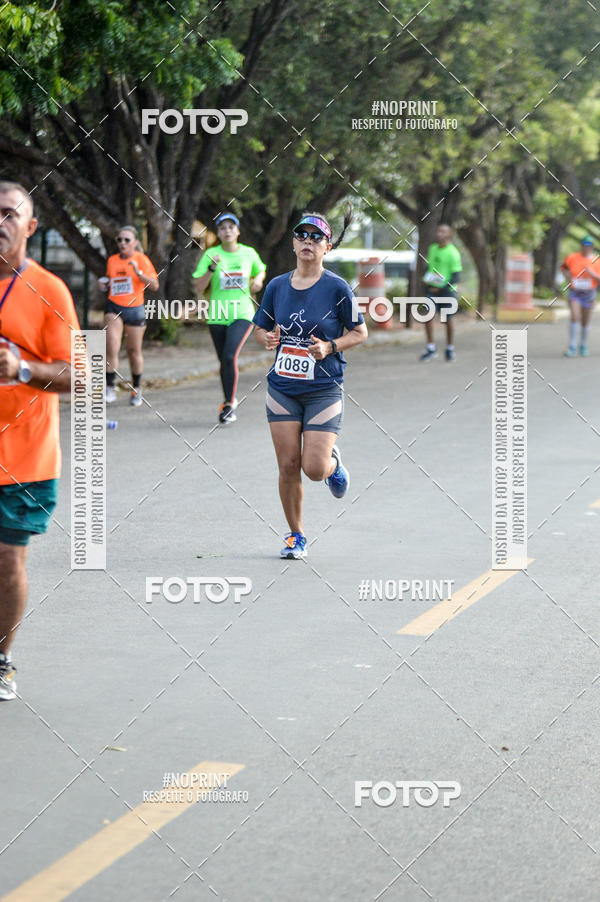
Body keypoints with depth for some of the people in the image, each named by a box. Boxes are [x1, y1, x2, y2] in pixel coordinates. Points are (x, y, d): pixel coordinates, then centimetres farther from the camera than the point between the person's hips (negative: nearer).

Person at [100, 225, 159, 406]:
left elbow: (154, 285, -9)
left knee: (134, 351, 7)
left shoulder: (141, 259, -3)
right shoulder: (112, 260, 9)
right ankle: (110, 388, -12)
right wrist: (104, 284, 3)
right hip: (114, 308, 2)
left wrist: (139, 272, -23)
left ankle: (136, 389, 26)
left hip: (135, 309, -2)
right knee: (112, 348, -15)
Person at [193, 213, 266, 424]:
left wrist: (258, 280, 3)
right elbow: (199, 288, -7)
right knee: (224, 361, 8)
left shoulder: (249, 253, 4)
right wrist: (212, 268, -21)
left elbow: (261, 271, 25)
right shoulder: (210, 254, -1)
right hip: (216, 316, 1)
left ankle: (229, 404, -11)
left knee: (230, 357, -20)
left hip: (242, 314, -1)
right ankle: (230, 401, 26)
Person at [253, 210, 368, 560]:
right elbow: (261, 329, 15)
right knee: (288, 465, 0)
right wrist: (267, 338, -8)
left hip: (324, 390, -3)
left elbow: (360, 332, 0)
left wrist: (330, 347, -16)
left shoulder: (337, 288, -7)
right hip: (282, 388, 3)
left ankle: (333, 460, 27)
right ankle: (296, 535, 16)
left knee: (314, 468, -10)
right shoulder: (276, 287, 3)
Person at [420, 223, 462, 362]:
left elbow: (455, 277, -12)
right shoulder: (432, 249, 8)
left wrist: (442, 288, -20)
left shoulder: (453, 253, -11)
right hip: (432, 288, 4)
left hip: (447, 289, -4)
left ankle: (450, 349, 20)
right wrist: (427, 278, 2)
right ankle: (431, 348, -2)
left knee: (448, 319, 4)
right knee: (428, 315, -9)